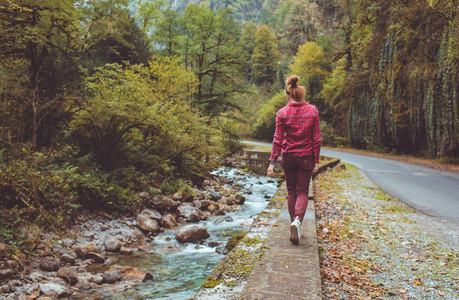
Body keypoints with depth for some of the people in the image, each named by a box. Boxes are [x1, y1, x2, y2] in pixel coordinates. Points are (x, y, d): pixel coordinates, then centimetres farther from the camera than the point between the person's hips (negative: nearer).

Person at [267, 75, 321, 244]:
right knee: (302, 191, 7)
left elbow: (278, 140, -9)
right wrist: (316, 161, 3)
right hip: (306, 157, 0)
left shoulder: (282, 113, -7)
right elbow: (317, 139, -3)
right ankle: (298, 220, -17)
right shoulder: (313, 111, -4)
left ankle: (294, 222, 20)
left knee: (291, 191, 16)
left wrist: (272, 162, -6)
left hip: (288, 156, 0)